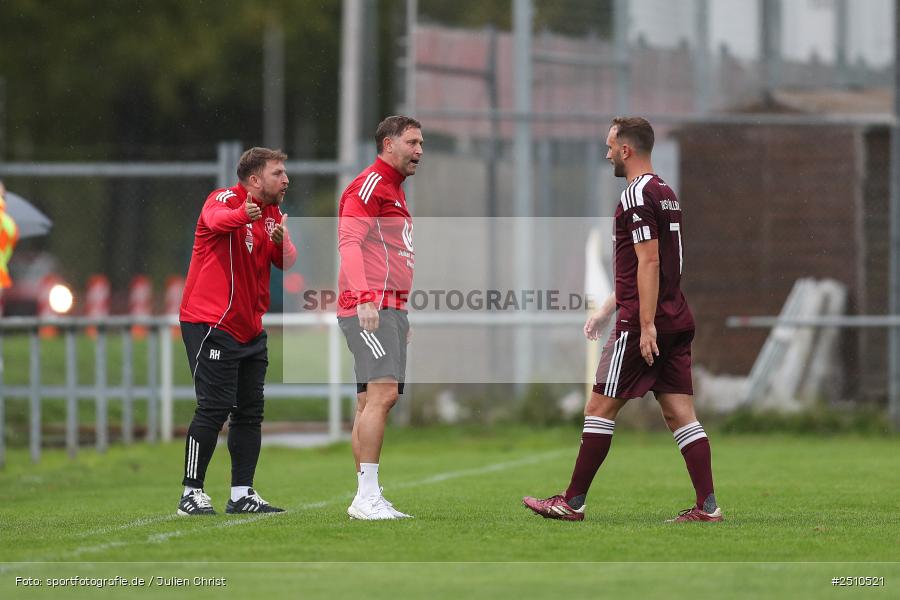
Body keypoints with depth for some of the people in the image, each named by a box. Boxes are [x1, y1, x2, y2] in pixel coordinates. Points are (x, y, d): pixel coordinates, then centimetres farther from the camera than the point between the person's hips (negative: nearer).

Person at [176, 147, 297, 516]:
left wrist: (281, 241, -17)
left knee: (250, 412, 8)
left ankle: (242, 495, 14)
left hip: (249, 329, 8)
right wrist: (242, 215, -59)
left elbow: (288, 263, 7)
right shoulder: (225, 199, -10)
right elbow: (217, 220, -35)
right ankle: (191, 494, -5)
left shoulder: (272, 214, 14)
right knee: (214, 409, -11)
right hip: (211, 323, -8)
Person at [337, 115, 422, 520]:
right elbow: (349, 241, -18)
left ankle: (368, 501, 6)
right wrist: (364, 298, -29)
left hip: (389, 310, 10)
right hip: (368, 308, -10)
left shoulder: (394, 191, 24)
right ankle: (367, 497, -21)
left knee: (371, 403, 7)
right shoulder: (369, 184, -7)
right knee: (382, 393, -18)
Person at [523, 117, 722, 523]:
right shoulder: (666, 193, 18)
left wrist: (646, 325, -21)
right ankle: (707, 506, -3)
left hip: (643, 323, -9)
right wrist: (607, 309, 30)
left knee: (600, 408, 0)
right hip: (677, 319, 9)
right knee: (680, 413, 5)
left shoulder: (638, 195, -12)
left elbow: (649, 263, -19)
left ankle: (572, 503, 5)